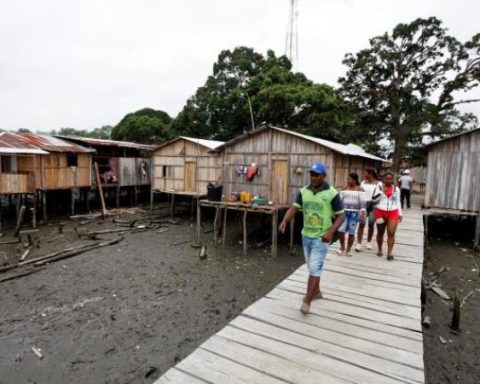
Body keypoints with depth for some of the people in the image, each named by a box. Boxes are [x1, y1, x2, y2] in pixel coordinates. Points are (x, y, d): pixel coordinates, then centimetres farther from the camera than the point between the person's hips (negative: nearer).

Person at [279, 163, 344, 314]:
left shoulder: (332, 193, -13)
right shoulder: (303, 191, 0)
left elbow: (340, 216, -9)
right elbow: (294, 208, -6)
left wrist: (331, 232, -24)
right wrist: (284, 221, -25)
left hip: (321, 237, -5)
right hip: (306, 235, 5)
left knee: (315, 268, -4)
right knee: (312, 267, 19)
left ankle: (306, 301, 5)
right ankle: (316, 292, 39)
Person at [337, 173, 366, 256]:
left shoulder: (359, 189, 0)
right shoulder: (344, 189, 10)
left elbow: (362, 202, -5)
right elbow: (340, 200, 11)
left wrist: (363, 213, -14)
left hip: (354, 213, -3)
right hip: (344, 212, 3)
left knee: (351, 232, 1)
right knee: (340, 230, -8)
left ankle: (348, 249, 15)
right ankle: (342, 247, 13)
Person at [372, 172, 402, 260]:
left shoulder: (396, 189, 9)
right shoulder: (379, 187, 1)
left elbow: (398, 202, 15)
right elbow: (374, 199, -8)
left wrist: (400, 213, 12)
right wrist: (381, 191, -17)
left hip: (393, 213, 1)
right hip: (380, 212, -1)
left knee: (391, 233, -10)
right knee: (380, 233, 11)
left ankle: (389, 253, -8)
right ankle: (380, 250, 27)